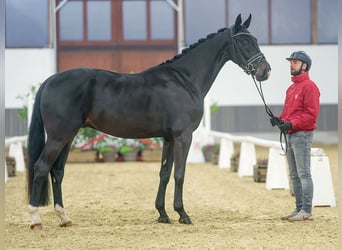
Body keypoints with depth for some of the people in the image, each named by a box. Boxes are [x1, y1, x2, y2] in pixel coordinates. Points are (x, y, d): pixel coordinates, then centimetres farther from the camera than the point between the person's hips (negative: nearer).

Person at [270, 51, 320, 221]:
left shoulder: (309, 86, -9)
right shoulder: (291, 88, 21)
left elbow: (311, 113, -16)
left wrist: (292, 124, -23)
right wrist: (279, 119, 4)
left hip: (302, 135, -10)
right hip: (290, 135, 10)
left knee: (304, 174, -9)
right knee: (294, 175, 10)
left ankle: (307, 211, -9)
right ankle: (299, 209, 15)